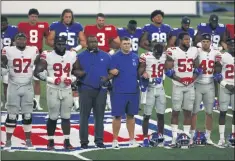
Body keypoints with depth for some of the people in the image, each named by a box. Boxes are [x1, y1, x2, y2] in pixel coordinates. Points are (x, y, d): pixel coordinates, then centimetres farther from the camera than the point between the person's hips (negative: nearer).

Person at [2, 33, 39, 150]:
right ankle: (8, 141, 3)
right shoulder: (8, 51, -4)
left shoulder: (33, 51, 3)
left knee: (28, 115, 5)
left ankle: (28, 140, 13)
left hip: (28, 87, 2)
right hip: (13, 87, -2)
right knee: (12, 115, -2)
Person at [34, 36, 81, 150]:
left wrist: (71, 79, -4)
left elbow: (77, 72, 16)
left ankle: (67, 142, 9)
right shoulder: (47, 56, -9)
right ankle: (50, 142, 10)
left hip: (67, 90, 3)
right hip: (53, 90, -3)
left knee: (66, 116, 5)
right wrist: (51, 80, -18)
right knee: (53, 117, 0)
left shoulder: (72, 56, 4)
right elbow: (37, 72, -9)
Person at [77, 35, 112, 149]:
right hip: (85, 89, -2)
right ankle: (84, 141, 5)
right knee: (84, 116, 1)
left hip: (101, 90, 2)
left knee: (99, 116, 5)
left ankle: (99, 140, 10)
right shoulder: (81, 56, 2)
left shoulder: (105, 56, 7)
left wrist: (107, 78, -7)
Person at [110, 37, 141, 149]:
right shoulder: (115, 57, -4)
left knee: (131, 115, 11)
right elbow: (111, 72, -5)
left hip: (133, 92, 4)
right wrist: (113, 72, -21)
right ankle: (115, 140, 8)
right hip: (119, 92, -4)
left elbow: (138, 72, 15)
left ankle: (132, 140, 18)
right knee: (117, 116, 0)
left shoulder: (135, 57, 9)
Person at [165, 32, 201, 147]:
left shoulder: (194, 51, 6)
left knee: (188, 111, 6)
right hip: (178, 86, -4)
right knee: (175, 111, 0)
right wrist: (179, 79, -16)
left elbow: (197, 68, 12)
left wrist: (193, 77, -5)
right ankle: (174, 137, 3)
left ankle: (186, 136, 12)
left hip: (190, 86, 4)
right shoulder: (173, 51, -9)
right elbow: (168, 71, -9)